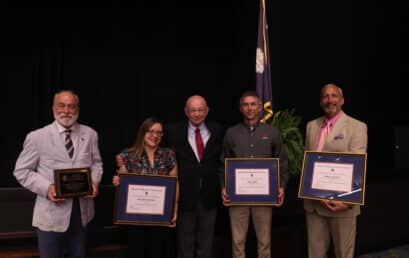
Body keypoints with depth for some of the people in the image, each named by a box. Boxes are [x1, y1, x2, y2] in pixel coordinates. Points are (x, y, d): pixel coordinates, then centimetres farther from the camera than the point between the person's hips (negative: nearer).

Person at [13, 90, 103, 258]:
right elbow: (22, 171, -3)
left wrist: (95, 182, -9)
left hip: (82, 210, 3)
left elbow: (96, 162, 12)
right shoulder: (37, 137, -7)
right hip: (52, 214, -3)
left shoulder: (90, 134, 3)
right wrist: (46, 188, -19)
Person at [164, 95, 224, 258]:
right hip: (185, 195, -1)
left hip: (209, 195, 2)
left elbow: (222, 159, 9)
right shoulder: (174, 131, -3)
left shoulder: (217, 130, 3)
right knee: (185, 244, 12)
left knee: (206, 244, 15)